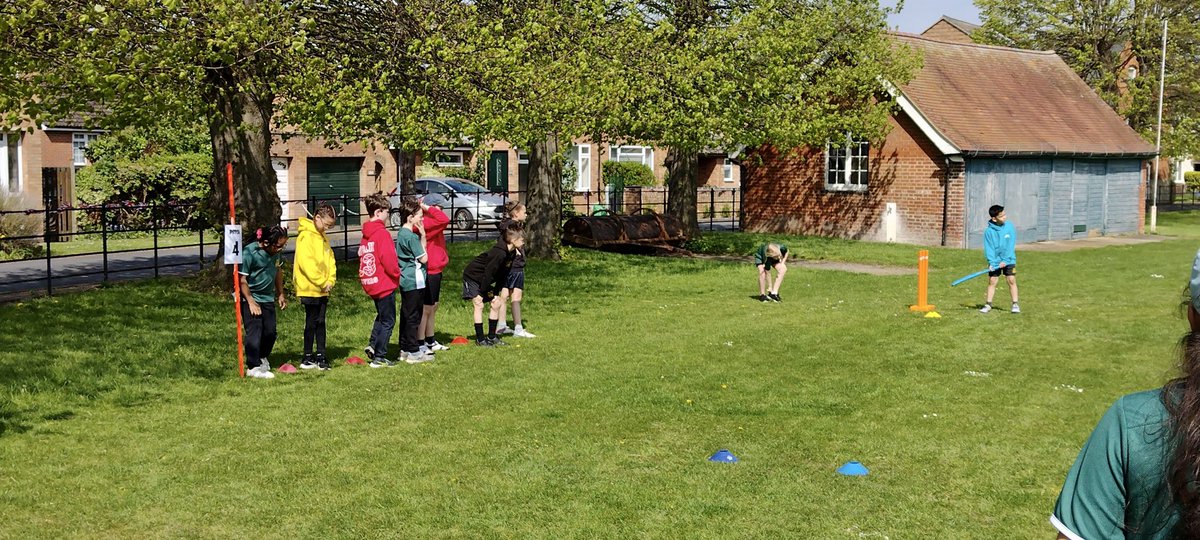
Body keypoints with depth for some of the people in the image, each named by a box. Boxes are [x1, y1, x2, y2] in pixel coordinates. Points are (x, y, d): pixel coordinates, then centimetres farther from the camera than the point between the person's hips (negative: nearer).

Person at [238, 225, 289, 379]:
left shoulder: (274, 252, -1)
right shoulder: (249, 253, -21)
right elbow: (242, 280, -18)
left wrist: (280, 294, 17)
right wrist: (251, 302, -16)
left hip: (268, 298, 6)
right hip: (250, 298, -6)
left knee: (270, 331, 8)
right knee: (254, 331, -8)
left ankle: (262, 358, 33)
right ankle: (253, 367, -2)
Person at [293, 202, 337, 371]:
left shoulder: (322, 237, 13)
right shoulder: (306, 236, -14)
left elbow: (330, 259, 15)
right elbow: (306, 262, -22)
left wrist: (331, 280, 0)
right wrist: (321, 282, -17)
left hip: (322, 289, 8)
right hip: (310, 289, -8)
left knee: (320, 322, 11)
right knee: (311, 323, -1)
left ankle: (320, 356, 16)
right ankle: (307, 358, 8)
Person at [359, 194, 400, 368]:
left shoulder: (365, 234, 9)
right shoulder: (382, 233, -17)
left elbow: (362, 257, 14)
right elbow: (389, 261, -21)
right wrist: (397, 274, -5)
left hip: (370, 284, 8)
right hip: (385, 284, -8)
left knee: (382, 316, 25)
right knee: (388, 321, 2)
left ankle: (373, 345, 13)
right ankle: (379, 357, 4)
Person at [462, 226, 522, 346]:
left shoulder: (510, 254, -2)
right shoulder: (499, 253, -32)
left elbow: (502, 276, 3)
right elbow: (488, 273, -28)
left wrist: (496, 293, -2)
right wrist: (485, 291, -18)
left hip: (485, 280, 9)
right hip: (472, 277, -9)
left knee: (496, 303, 5)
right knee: (479, 305, -14)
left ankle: (491, 337, 13)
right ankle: (480, 339, -9)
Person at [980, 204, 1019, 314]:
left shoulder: (1009, 227, -9)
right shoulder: (989, 231, -11)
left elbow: (1011, 245, -10)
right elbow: (989, 248, -11)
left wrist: (1005, 260, -15)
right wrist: (992, 262, -21)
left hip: (1008, 260, 0)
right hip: (995, 260, 0)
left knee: (1011, 280, -2)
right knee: (992, 281, 1)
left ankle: (1015, 304, 5)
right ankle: (988, 304, 9)